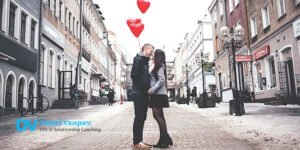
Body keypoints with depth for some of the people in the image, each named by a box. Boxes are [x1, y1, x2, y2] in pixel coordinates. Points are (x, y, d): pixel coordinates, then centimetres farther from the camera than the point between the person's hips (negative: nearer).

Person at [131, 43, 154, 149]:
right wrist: (144, 87, -15)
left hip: (143, 94, 9)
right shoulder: (138, 60, -8)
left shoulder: (145, 61, 21)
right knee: (139, 117, -7)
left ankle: (139, 141, 16)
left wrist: (147, 89, 7)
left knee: (142, 118, 10)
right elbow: (134, 75, -19)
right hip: (139, 94, -9)